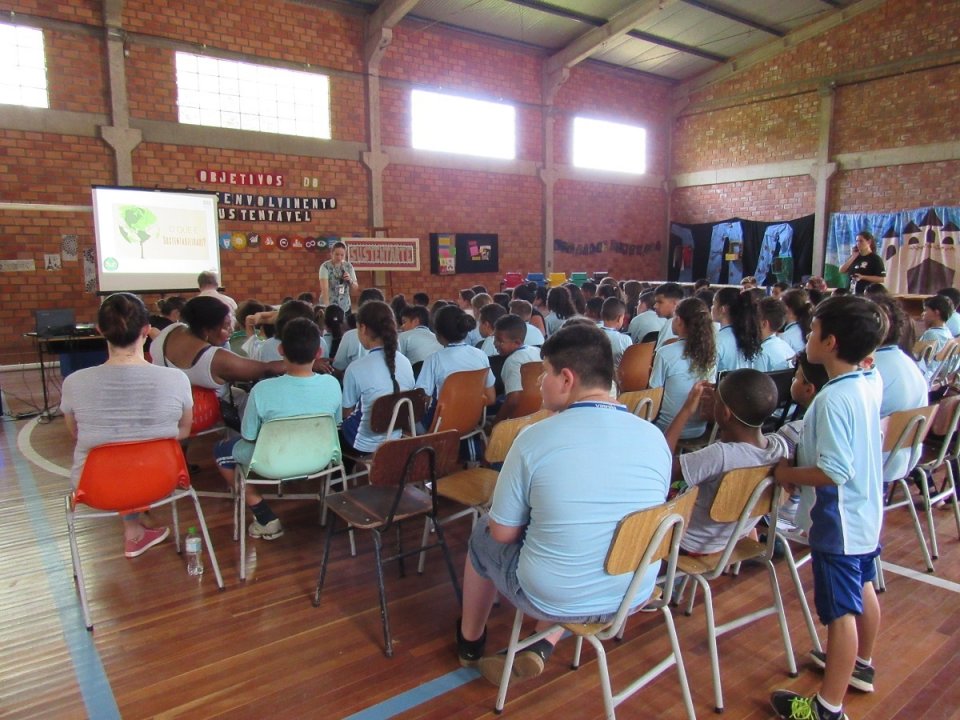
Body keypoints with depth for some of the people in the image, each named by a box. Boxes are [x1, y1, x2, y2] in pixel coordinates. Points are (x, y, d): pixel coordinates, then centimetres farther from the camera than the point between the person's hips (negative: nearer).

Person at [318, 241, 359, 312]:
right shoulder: (325, 266, -9)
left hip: (345, 307, 4)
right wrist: (326, 306, -32)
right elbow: (324, 288, -19)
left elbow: (355, 287, 9)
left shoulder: (349, 266, 4)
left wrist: (350, 280, -13)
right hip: (329, 307, -4)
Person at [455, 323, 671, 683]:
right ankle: (542, 649, 24)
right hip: (634, 595, 4)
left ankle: (470, 640, 44)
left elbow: (503, 533, -10)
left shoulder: (535, 437, -20)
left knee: (482, 536, 23)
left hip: (554, 599, -4)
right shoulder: (655, 437, -8)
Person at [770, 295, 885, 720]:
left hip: (838, 522, -9)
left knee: (841, 610, 1)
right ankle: (861, 666, 47)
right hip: (866, 514, 10)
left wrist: (788, 473, -17)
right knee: (862, 591, 25)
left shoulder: (832, 400, -27)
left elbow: (835, 471, -30)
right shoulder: (869, 384, -1)